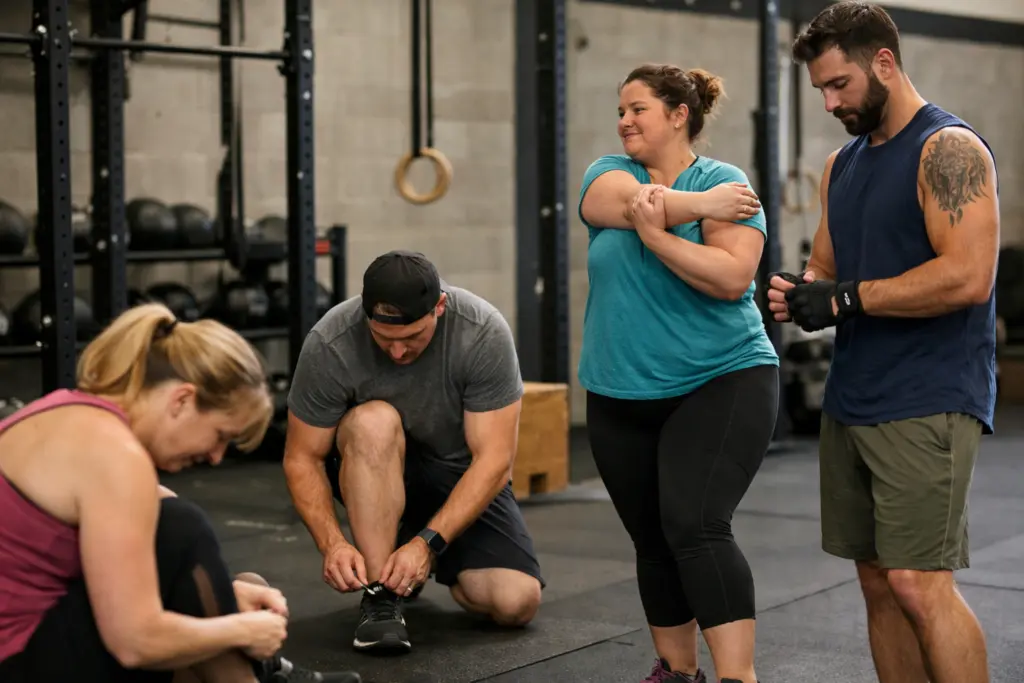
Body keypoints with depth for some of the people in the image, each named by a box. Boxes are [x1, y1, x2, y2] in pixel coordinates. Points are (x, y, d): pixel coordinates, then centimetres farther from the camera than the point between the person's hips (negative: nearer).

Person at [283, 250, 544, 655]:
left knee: (515, 603, -22)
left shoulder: (484, 334, -27)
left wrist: (426, 543, -37)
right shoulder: (329, 344, -26)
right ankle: (379, 592, -25)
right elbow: (302, 458, -18)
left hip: (460, 473, 1)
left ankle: (441, 560, 12)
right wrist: (333, 543, -33)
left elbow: (494, 460, -28)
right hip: (375, 471, 0)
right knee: (374, 422, -37)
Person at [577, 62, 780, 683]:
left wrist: (655, 233, -21)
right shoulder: (608, 172, 7)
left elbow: (731, 277, -18)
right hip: (621, 397, 5)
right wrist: (702, 205, -18)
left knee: (696, 527, -19)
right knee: (653, 540, 11)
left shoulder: (724, 183, -5)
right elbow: (633, 202, -16)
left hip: (722, 383, -5)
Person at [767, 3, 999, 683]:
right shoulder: (842, 164, 16)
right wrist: (799, 291, -1)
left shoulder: (949, 149, -10)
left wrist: (846, 298, -17)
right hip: (852, 399, 8)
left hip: (927, 403, -8)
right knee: (878, 580, 9)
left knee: (918, 583, -13)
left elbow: (967, 276, -20)